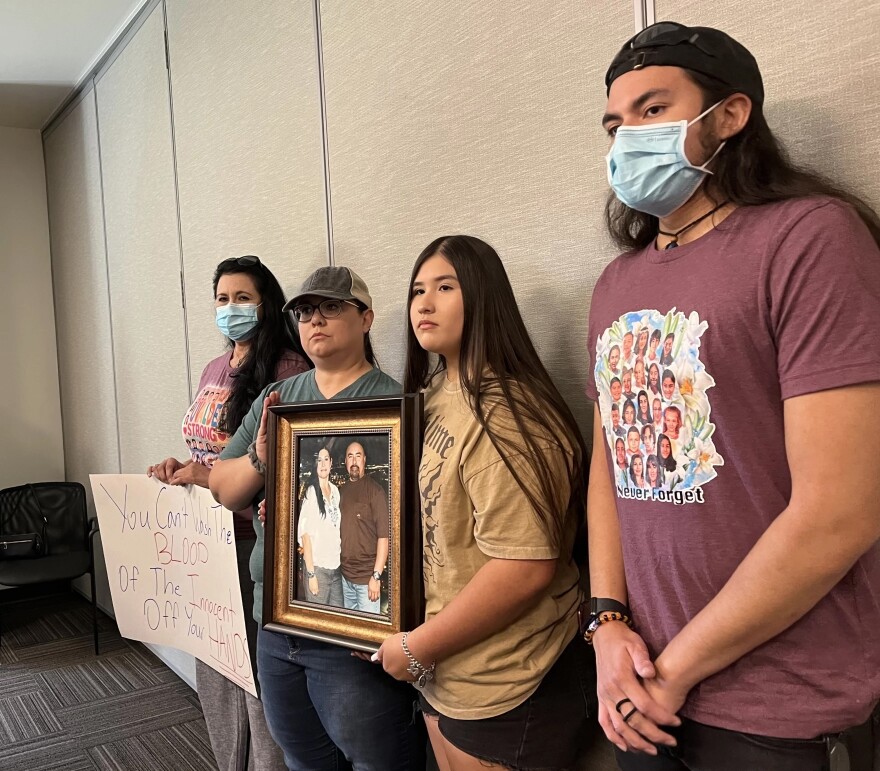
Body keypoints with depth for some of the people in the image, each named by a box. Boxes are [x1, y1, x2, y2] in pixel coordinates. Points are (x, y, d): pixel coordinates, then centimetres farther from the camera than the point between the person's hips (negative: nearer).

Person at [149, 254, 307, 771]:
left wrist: (214, 478, -22)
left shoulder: (287, 370, -14)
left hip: (260, 539, -8)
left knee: (261, 670, 3)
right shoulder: (215, 369, 12)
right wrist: (179, 467, 3)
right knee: (215, 668, 19)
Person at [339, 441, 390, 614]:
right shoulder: (343, 491, 9)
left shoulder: (374, 490, -11)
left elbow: (384, 535, -15)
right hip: (345, 575, 6)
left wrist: (376, 576, -19)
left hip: (367, 577, -6)